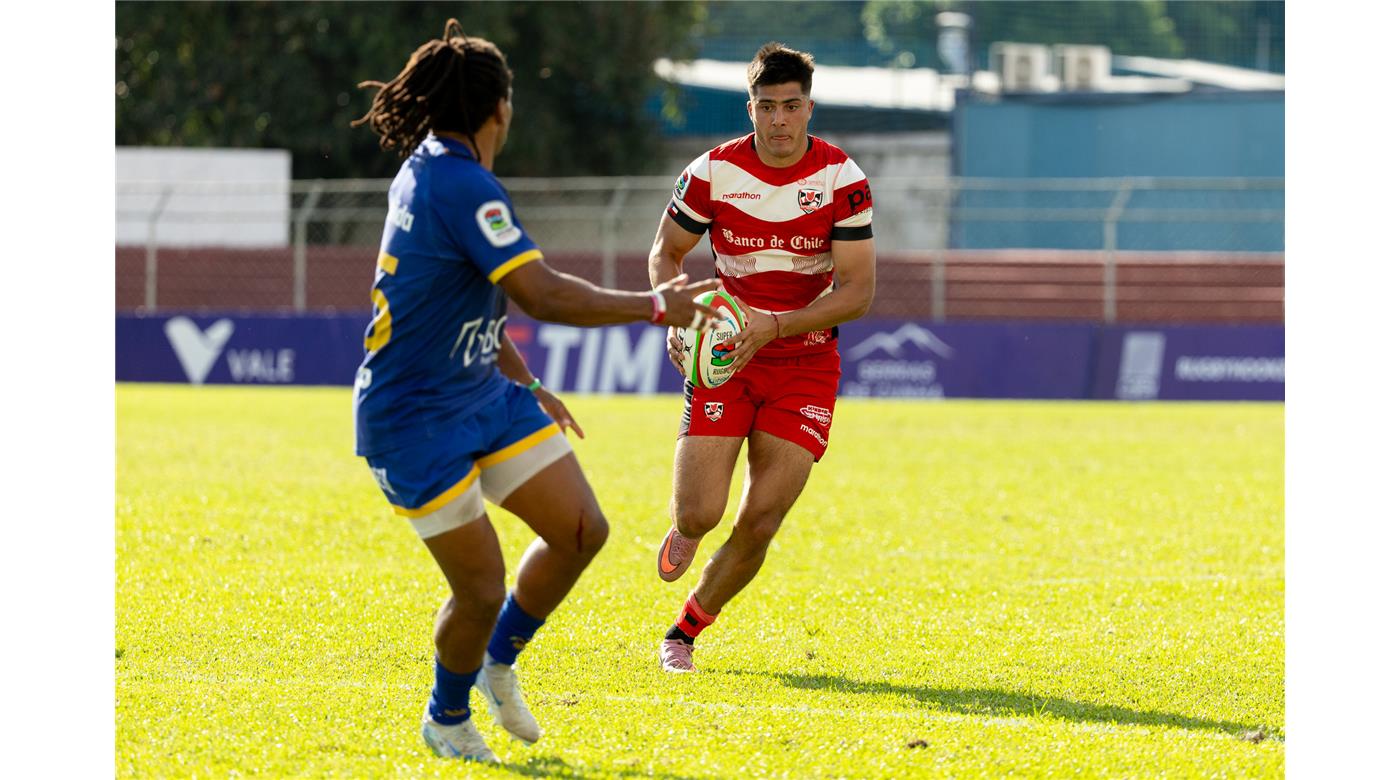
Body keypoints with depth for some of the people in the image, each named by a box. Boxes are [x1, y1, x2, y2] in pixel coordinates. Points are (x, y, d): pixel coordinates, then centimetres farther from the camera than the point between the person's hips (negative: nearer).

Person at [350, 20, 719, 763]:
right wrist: (656, 307, -18)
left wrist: (526, 385, 25)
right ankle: (447, 719, 22)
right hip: (414, 419, -10)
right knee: (482, 588, -4)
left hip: (482, 393, 10)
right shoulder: (461, 186, -23)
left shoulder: (428, 172, 8)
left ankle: (499, 663, 24)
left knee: (581, 530, 3)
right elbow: (543, 294, -28)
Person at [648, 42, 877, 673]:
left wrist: (775, 325, -23)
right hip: (723, 359, 0)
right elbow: (666, 252, 7)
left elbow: (858, 290, -10)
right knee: (698, 514, -13)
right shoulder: (713, 171, -8)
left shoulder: (842, 179, -10)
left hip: (806, 365, 0)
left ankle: (686, 631, 17)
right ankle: (682, 535, 27)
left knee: (758, 526, -6)